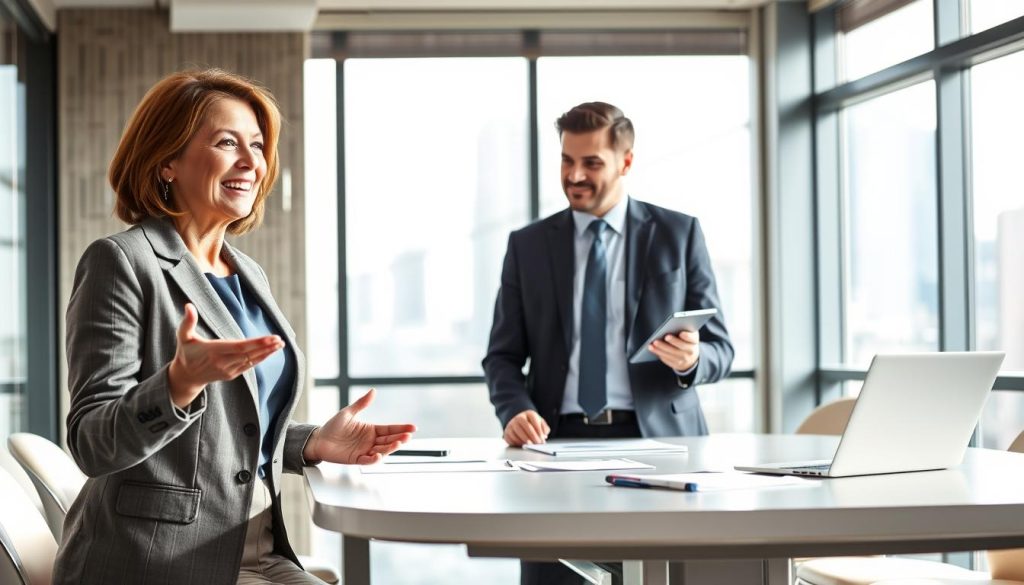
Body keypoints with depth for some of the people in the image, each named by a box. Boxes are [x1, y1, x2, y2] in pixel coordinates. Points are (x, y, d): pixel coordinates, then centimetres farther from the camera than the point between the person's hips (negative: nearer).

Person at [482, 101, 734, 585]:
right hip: (561, 438, 1)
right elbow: (503, 355, 9)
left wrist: (691, 360, -17)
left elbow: (719, 349, 7)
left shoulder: (679, 234, 7)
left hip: (656, 437, -1)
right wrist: (516, 412, -12)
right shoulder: (527, 245, 11)